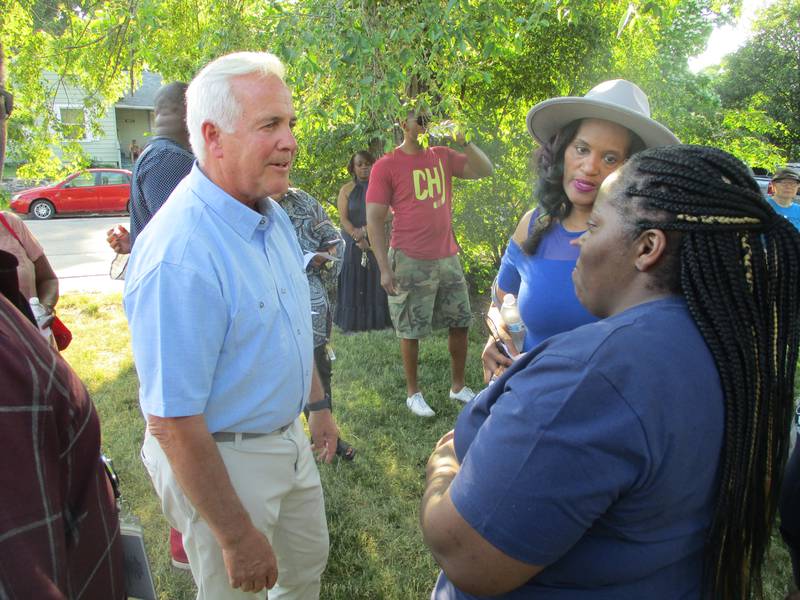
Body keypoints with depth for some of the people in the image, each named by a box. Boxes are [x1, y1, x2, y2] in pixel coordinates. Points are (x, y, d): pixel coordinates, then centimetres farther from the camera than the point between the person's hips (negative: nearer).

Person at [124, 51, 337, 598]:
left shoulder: (272, 214, -1)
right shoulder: (179, 255, -30)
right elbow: (172, 424, -27)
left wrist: (317, 403, 17)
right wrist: (237, 537, -20)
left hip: (288, 440, 8)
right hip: (222, 460, -8)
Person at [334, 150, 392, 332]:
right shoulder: (347, 190, 4)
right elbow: (343, 218, -4)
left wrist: (365, 230, -16)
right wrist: (358, 238, -17)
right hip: (353, 245, 0)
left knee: (376, 282, 0)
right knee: (354, 283, 0)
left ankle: (376, 322, 6)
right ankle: (351, 325, 4)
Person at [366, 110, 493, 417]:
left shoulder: (443, 156, 9)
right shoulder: (386, 166, -5)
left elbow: (485, 170, 5)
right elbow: (374, 220, -8)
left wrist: (463, 141, -9)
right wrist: (385, 269, -13)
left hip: (448, 257, 5)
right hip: (411, 262, -5)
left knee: (461, 322, 11)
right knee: (411, 331, 4)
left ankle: (458, 386, 28)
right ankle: (413, 393, 22)